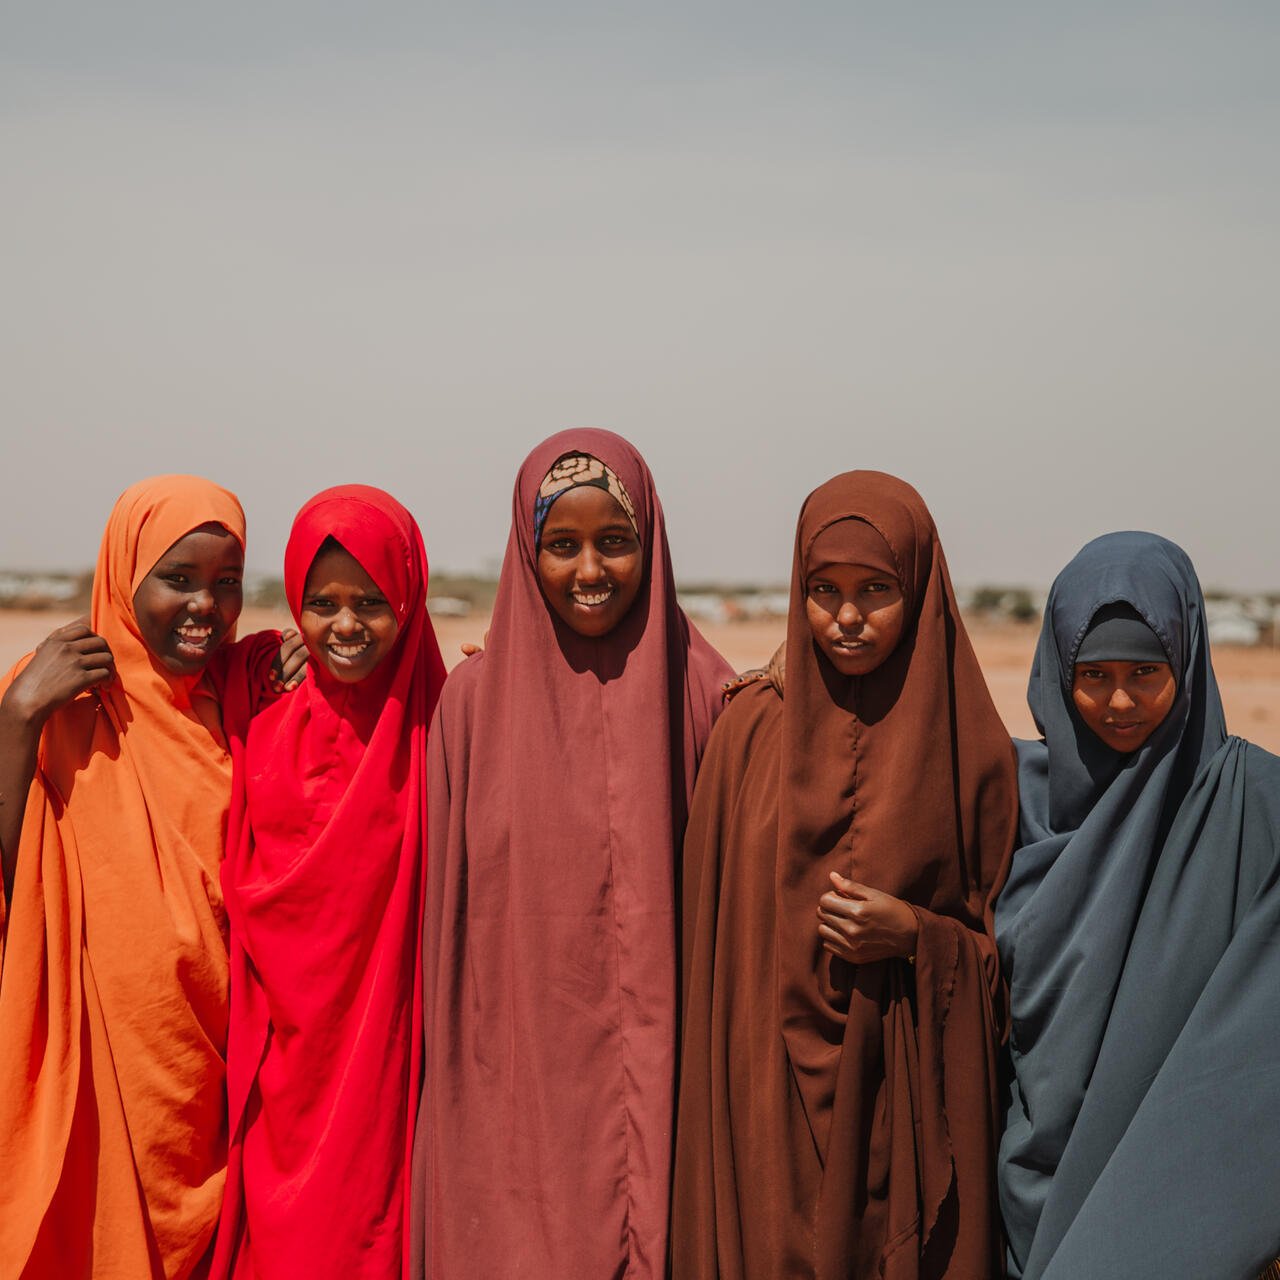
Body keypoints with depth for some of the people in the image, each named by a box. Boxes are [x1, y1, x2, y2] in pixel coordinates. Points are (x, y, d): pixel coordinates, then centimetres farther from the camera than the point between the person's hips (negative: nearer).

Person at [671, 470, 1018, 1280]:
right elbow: (713, 925, 6)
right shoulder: (754, 729, 1)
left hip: (905, 1103, -1)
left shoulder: (967, 748, -2)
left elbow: (1008, 947, 4)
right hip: (767, 1094, 1)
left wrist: (917, 936, -14)